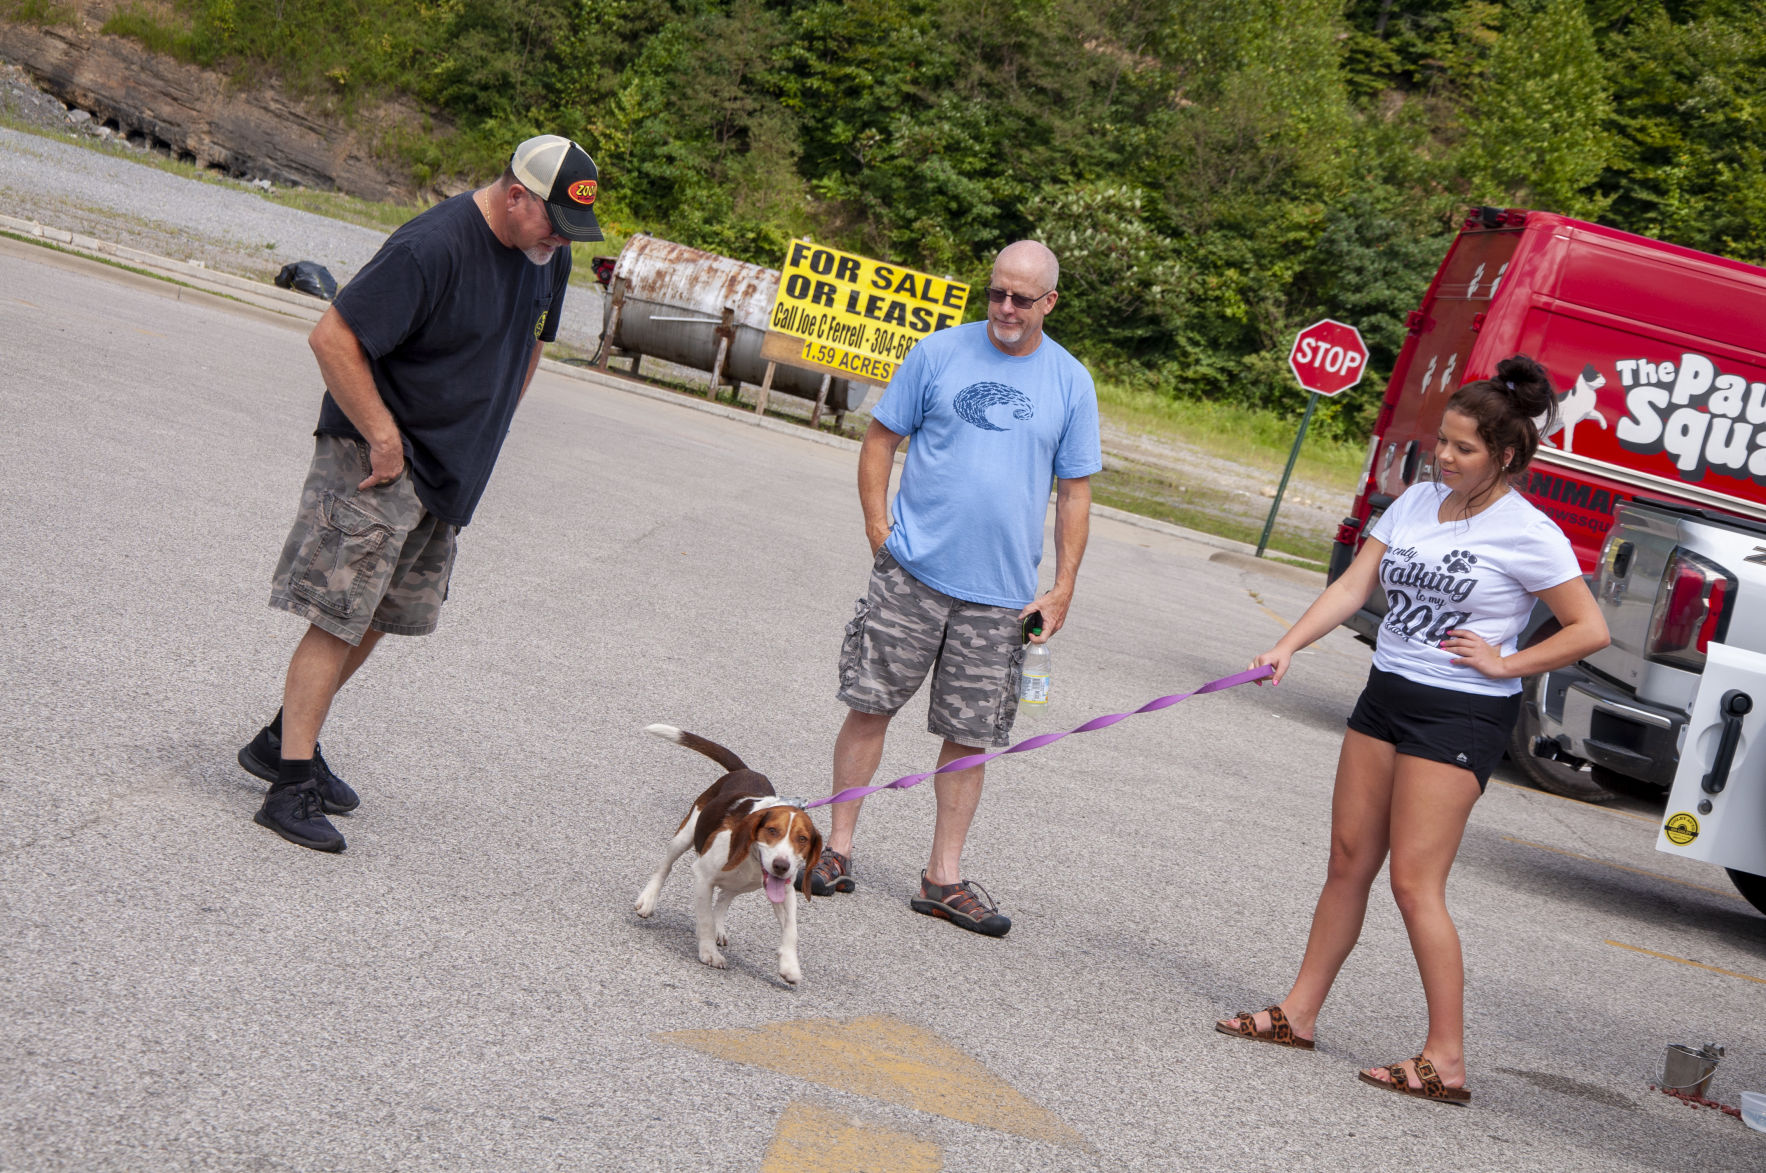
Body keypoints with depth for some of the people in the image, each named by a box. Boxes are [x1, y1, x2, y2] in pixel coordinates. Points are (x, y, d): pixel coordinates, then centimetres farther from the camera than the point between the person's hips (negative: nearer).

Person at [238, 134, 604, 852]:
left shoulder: (548, 256, 4)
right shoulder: (431, 248, -23)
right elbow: (332, 338, -23)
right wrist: (383, 436, -20)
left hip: (447, 473, 8)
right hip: (376, 464, -8)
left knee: (377, 619, 14)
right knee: (338, 620, -8)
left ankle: (285, 739, 29)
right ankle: (291, 787, -3)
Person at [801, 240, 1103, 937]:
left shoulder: (1071, 383, 5)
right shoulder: (939, 354, 1)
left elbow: (1074, 492, 8)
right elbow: (881, 439, 6)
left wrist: (1061, 590, 2)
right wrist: (878, 528, -4)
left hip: (1001, 593, 1)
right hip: (911, 572, -1)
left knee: (970, 736, 5)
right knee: (869, 705, 0)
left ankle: (943, 878, 14)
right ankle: (837, 847, 14)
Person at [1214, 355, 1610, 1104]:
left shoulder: (1527, 535, -11)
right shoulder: (1416, 501, 6)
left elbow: (1591, 630, -8)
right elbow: (1354, 586, 3)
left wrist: (1503, 662, -11)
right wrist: (1287, 646, -9)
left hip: (1462, 715, -6)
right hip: (1386, 696, 7)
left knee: (1415, 881, -9)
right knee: (1349, 861, 11)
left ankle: (1445, 1060, -2)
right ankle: (1298, 1013, 21)